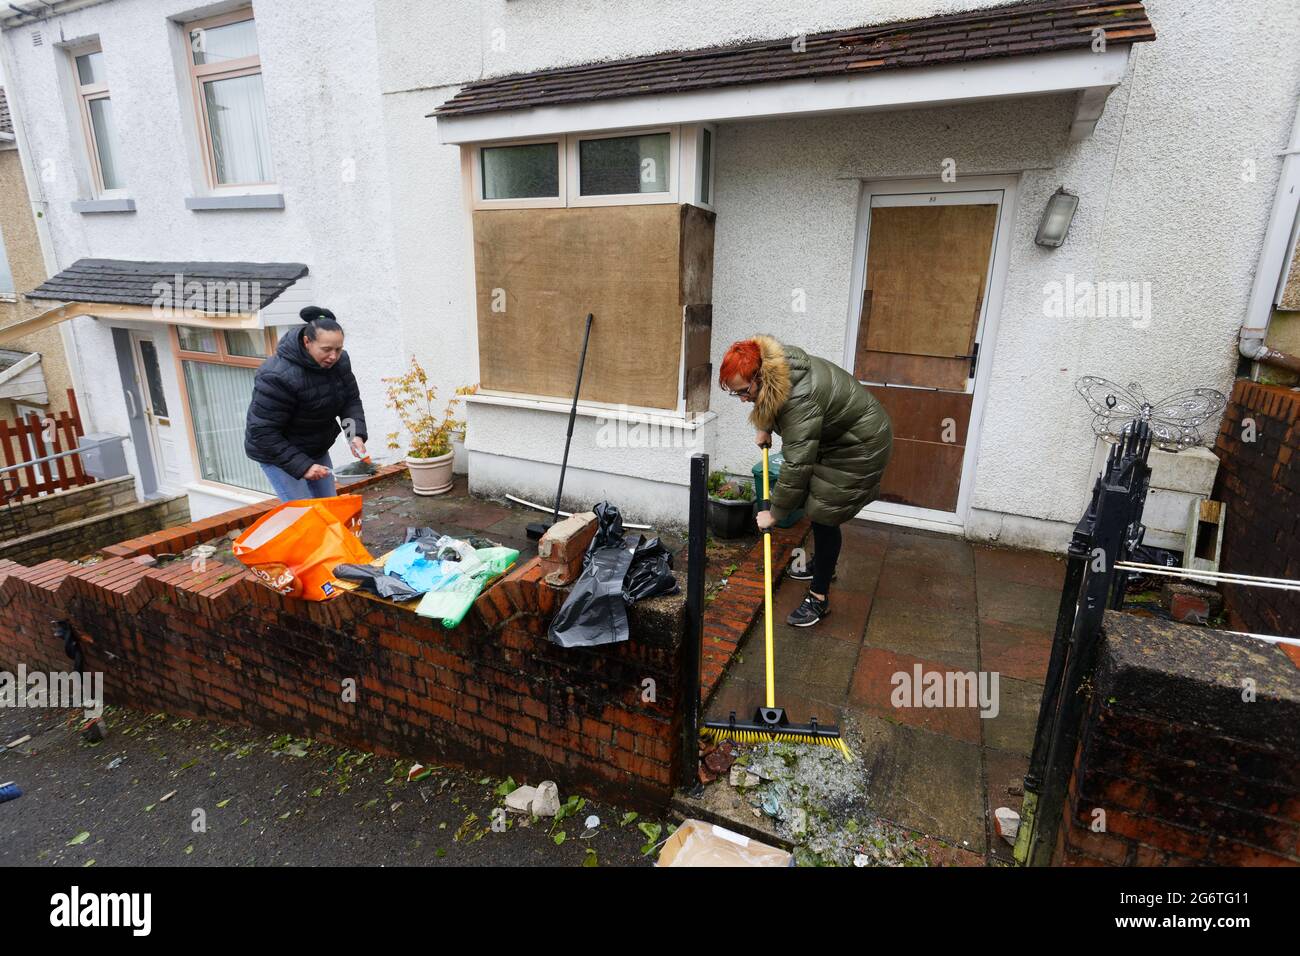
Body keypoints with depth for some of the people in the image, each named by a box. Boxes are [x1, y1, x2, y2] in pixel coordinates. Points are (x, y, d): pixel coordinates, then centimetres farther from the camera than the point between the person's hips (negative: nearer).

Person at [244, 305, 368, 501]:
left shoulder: (339, 361, -11)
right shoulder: (277, 376, -31)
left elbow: (351, 400, -1)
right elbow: (262, 433, -27)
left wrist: (356, 434, -20)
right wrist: (302, 466, -32)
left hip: (316, 449, 7)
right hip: (277, 453, -6)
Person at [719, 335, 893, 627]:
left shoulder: (800, 398, -38)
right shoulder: (771, 366, -12)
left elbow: (796, 465, -35)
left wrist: (775, 513, -27)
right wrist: (765, 428, 6)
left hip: (860, 446, -9)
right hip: (831, 436, 9)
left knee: (825, 515, -8)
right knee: (816, 502, 19)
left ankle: (819, 598, 4)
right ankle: (824, 563, 40)